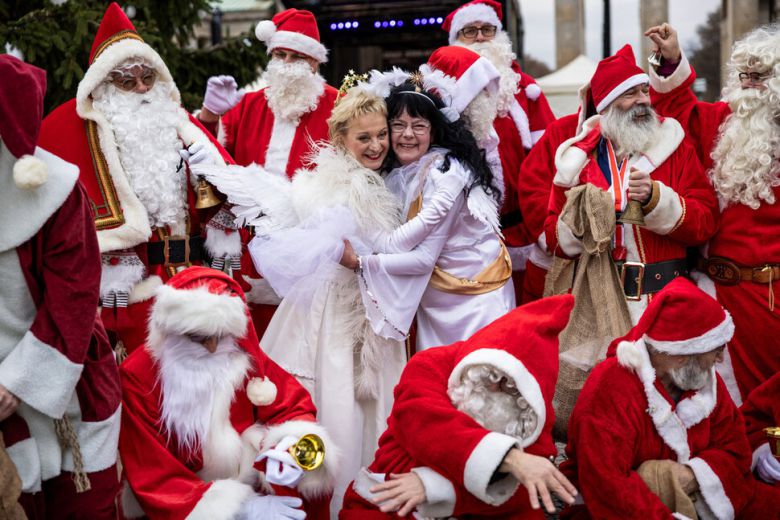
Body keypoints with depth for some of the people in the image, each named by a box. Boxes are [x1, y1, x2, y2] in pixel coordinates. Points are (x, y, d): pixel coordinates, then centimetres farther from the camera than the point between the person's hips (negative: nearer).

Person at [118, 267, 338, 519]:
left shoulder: (243, 356, -7)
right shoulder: (137, 378, -16)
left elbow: (293, 404, 0)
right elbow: (153, 481, -17)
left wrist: (291, 448, -25)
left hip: (250, 486, 4)